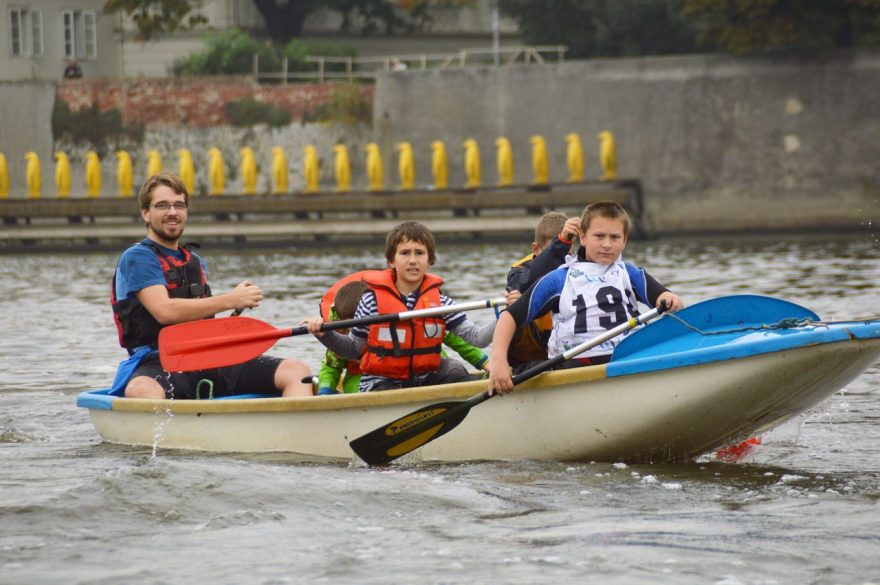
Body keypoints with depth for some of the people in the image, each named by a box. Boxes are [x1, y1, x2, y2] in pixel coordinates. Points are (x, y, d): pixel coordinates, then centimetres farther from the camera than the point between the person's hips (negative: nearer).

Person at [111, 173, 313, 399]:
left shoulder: (195, 261, 24)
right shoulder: (136, 258, -1)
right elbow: (164, 311, -15)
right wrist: (231, 300, -11)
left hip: (208, 361, 7)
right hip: (158, 363, -7)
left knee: (297, 372, -10)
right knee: (141, 391, -42)